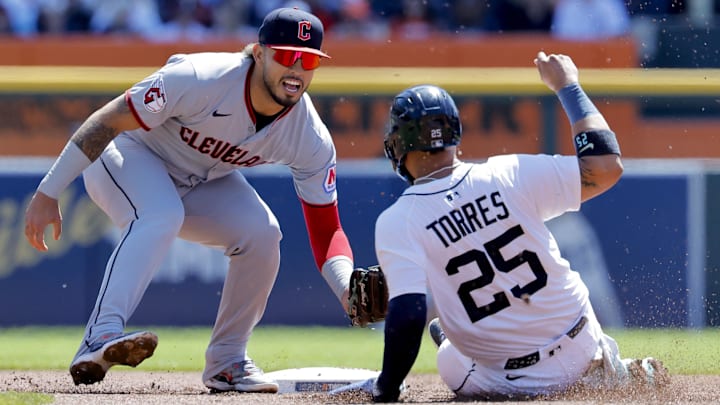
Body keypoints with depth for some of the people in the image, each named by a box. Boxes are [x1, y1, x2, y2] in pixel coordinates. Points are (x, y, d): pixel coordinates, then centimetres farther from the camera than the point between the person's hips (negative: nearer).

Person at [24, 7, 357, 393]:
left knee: (262, 232, -18)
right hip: (128, 157, -5)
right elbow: (105, 122, -29)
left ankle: (226, 362, -2)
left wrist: (349, 289, -35)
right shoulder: (200, 80, -34)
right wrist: (47, 194, -30)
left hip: (202, 184, 5)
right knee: (161, 215, -35)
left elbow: (326, 229, -14)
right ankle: (100, 340, -46)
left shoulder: (311, 140, -19)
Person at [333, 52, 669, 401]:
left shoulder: (395, 224, -15)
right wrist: (567, 86, 1)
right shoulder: (508, 176, -12)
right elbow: (607, 166, -10)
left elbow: (408, 314, -24)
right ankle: (625, 373, 25)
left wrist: (383, 393, -15)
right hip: (580, 345, 1)